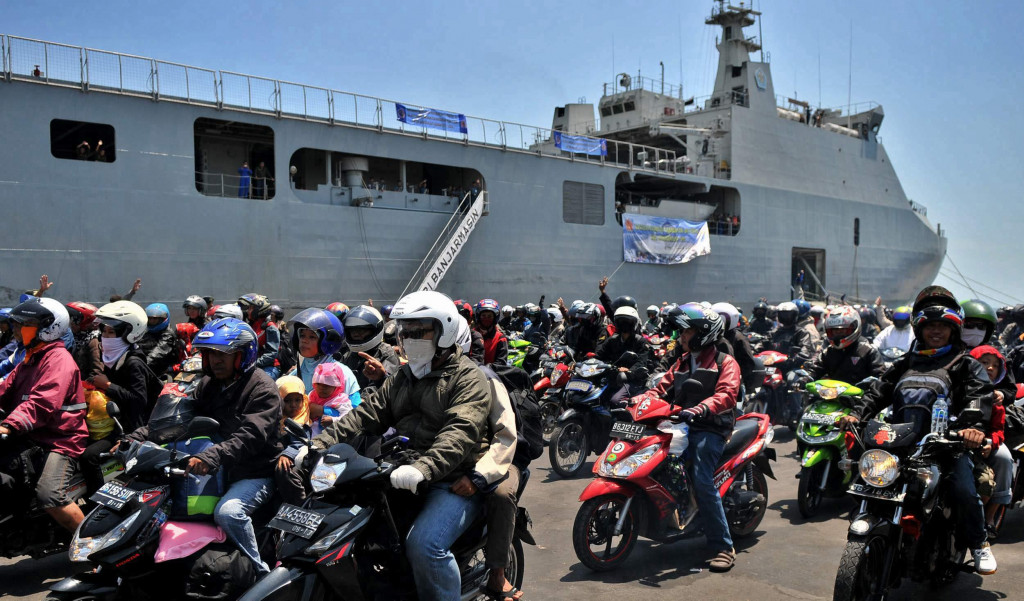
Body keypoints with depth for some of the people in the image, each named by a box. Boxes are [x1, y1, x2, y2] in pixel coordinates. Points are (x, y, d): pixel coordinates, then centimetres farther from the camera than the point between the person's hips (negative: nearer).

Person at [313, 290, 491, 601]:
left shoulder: (468, 377, -7)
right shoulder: (402, 377, 19)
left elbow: (461, 432, -23)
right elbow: (367, 414, 9)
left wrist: (424, 468, -40)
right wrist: (322, 442, -6)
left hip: (454, 481, -7)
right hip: (402, 478, 8)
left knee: (424, 544, -29)